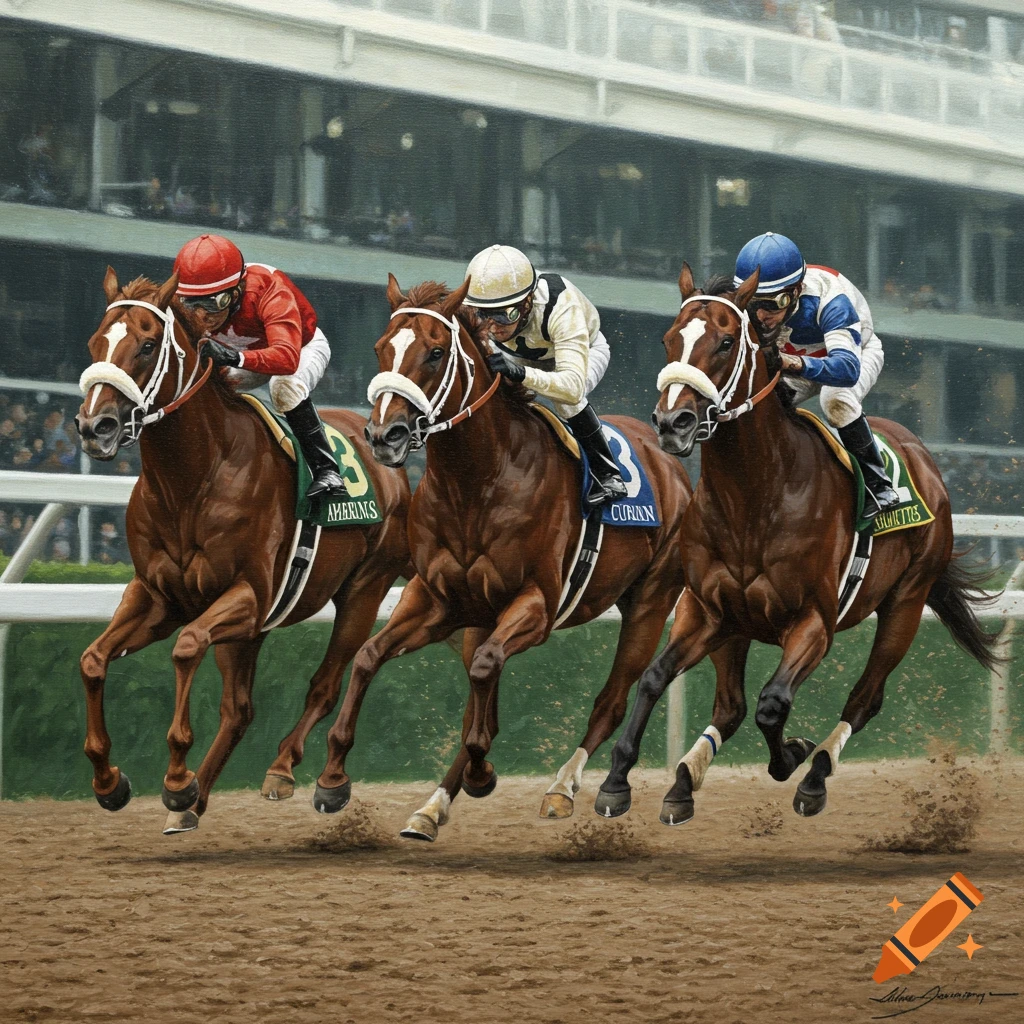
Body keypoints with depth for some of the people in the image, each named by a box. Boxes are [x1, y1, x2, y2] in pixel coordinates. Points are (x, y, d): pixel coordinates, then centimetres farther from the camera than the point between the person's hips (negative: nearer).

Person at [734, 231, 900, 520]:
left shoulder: (829, 300, -43)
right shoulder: (746, 306, -29)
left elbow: (848, 368, -56)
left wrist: (796, 364, -75)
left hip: (855, 351, -5)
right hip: (800, 358, 5)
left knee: (836, 399, -37)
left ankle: (878, 484, -20)